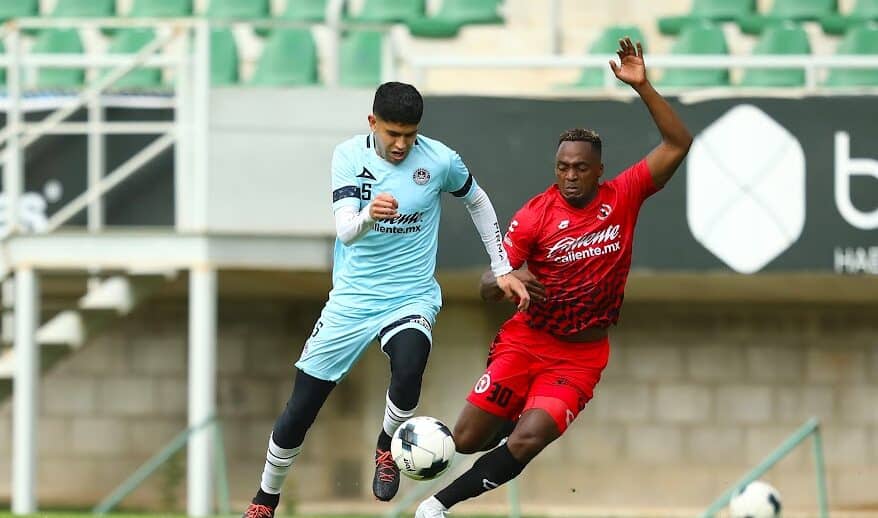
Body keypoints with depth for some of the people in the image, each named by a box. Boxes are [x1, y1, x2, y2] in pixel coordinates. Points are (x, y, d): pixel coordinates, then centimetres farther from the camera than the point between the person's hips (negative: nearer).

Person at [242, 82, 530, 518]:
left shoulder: (439, 160, -10)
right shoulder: (349, 156, -10)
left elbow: (478, 202, 11)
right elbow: (345, 232, -21)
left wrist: (502, 269, 10)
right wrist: (368, 216, -45)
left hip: (411, 297, -1)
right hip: (352, 298, 1)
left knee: (408, 370, -34)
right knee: (299, 410, 2)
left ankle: (386, 448, -3)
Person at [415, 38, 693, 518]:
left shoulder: (622, 197, -6)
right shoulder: (537, 214, -10)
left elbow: (677, 144, -12)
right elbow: (488, 285, -10)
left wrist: (642, 87, -22)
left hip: (582, 356, 0)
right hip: (526, 342, 0)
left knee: (528, 441, -21)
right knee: (466, 439, -3)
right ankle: (509, 418, 34)